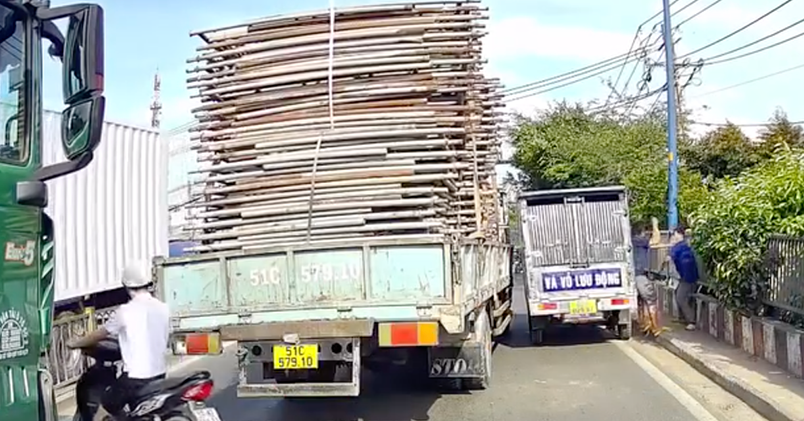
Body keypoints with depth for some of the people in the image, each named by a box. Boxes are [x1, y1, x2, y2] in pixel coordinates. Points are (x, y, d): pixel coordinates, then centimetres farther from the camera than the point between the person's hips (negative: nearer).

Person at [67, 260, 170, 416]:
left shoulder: (126, 311, -12)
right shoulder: (163, 308, 3)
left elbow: (100, 334, 0)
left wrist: (75, 343, 19)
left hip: (136, 376, -6)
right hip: (159, 373, 6)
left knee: (109, 405, 13)